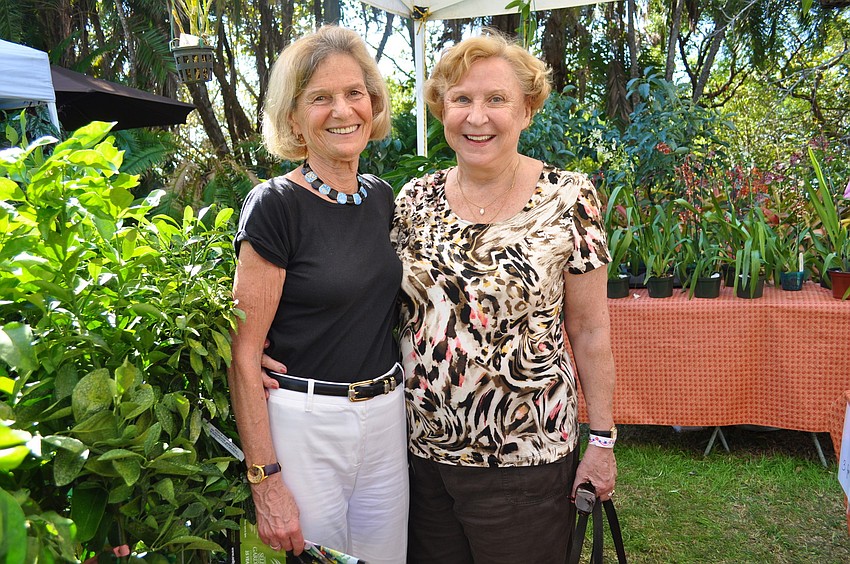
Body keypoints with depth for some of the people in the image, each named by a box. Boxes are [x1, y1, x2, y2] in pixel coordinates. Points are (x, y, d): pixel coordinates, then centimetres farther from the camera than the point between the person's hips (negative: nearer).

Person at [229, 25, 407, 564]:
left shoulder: (383, 197, 5)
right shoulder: (275, 205, -13)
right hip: (303, 423, -6)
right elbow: (244, 353, -14)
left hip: (386, 416, 6)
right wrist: (265, 481, -16)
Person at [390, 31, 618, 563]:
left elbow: (590, 330, -6)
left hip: (524, 457, -3)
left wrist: (603, 439, -4)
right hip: (422, 447, 4)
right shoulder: (416, 198, 0)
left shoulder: (569, 198, -10)